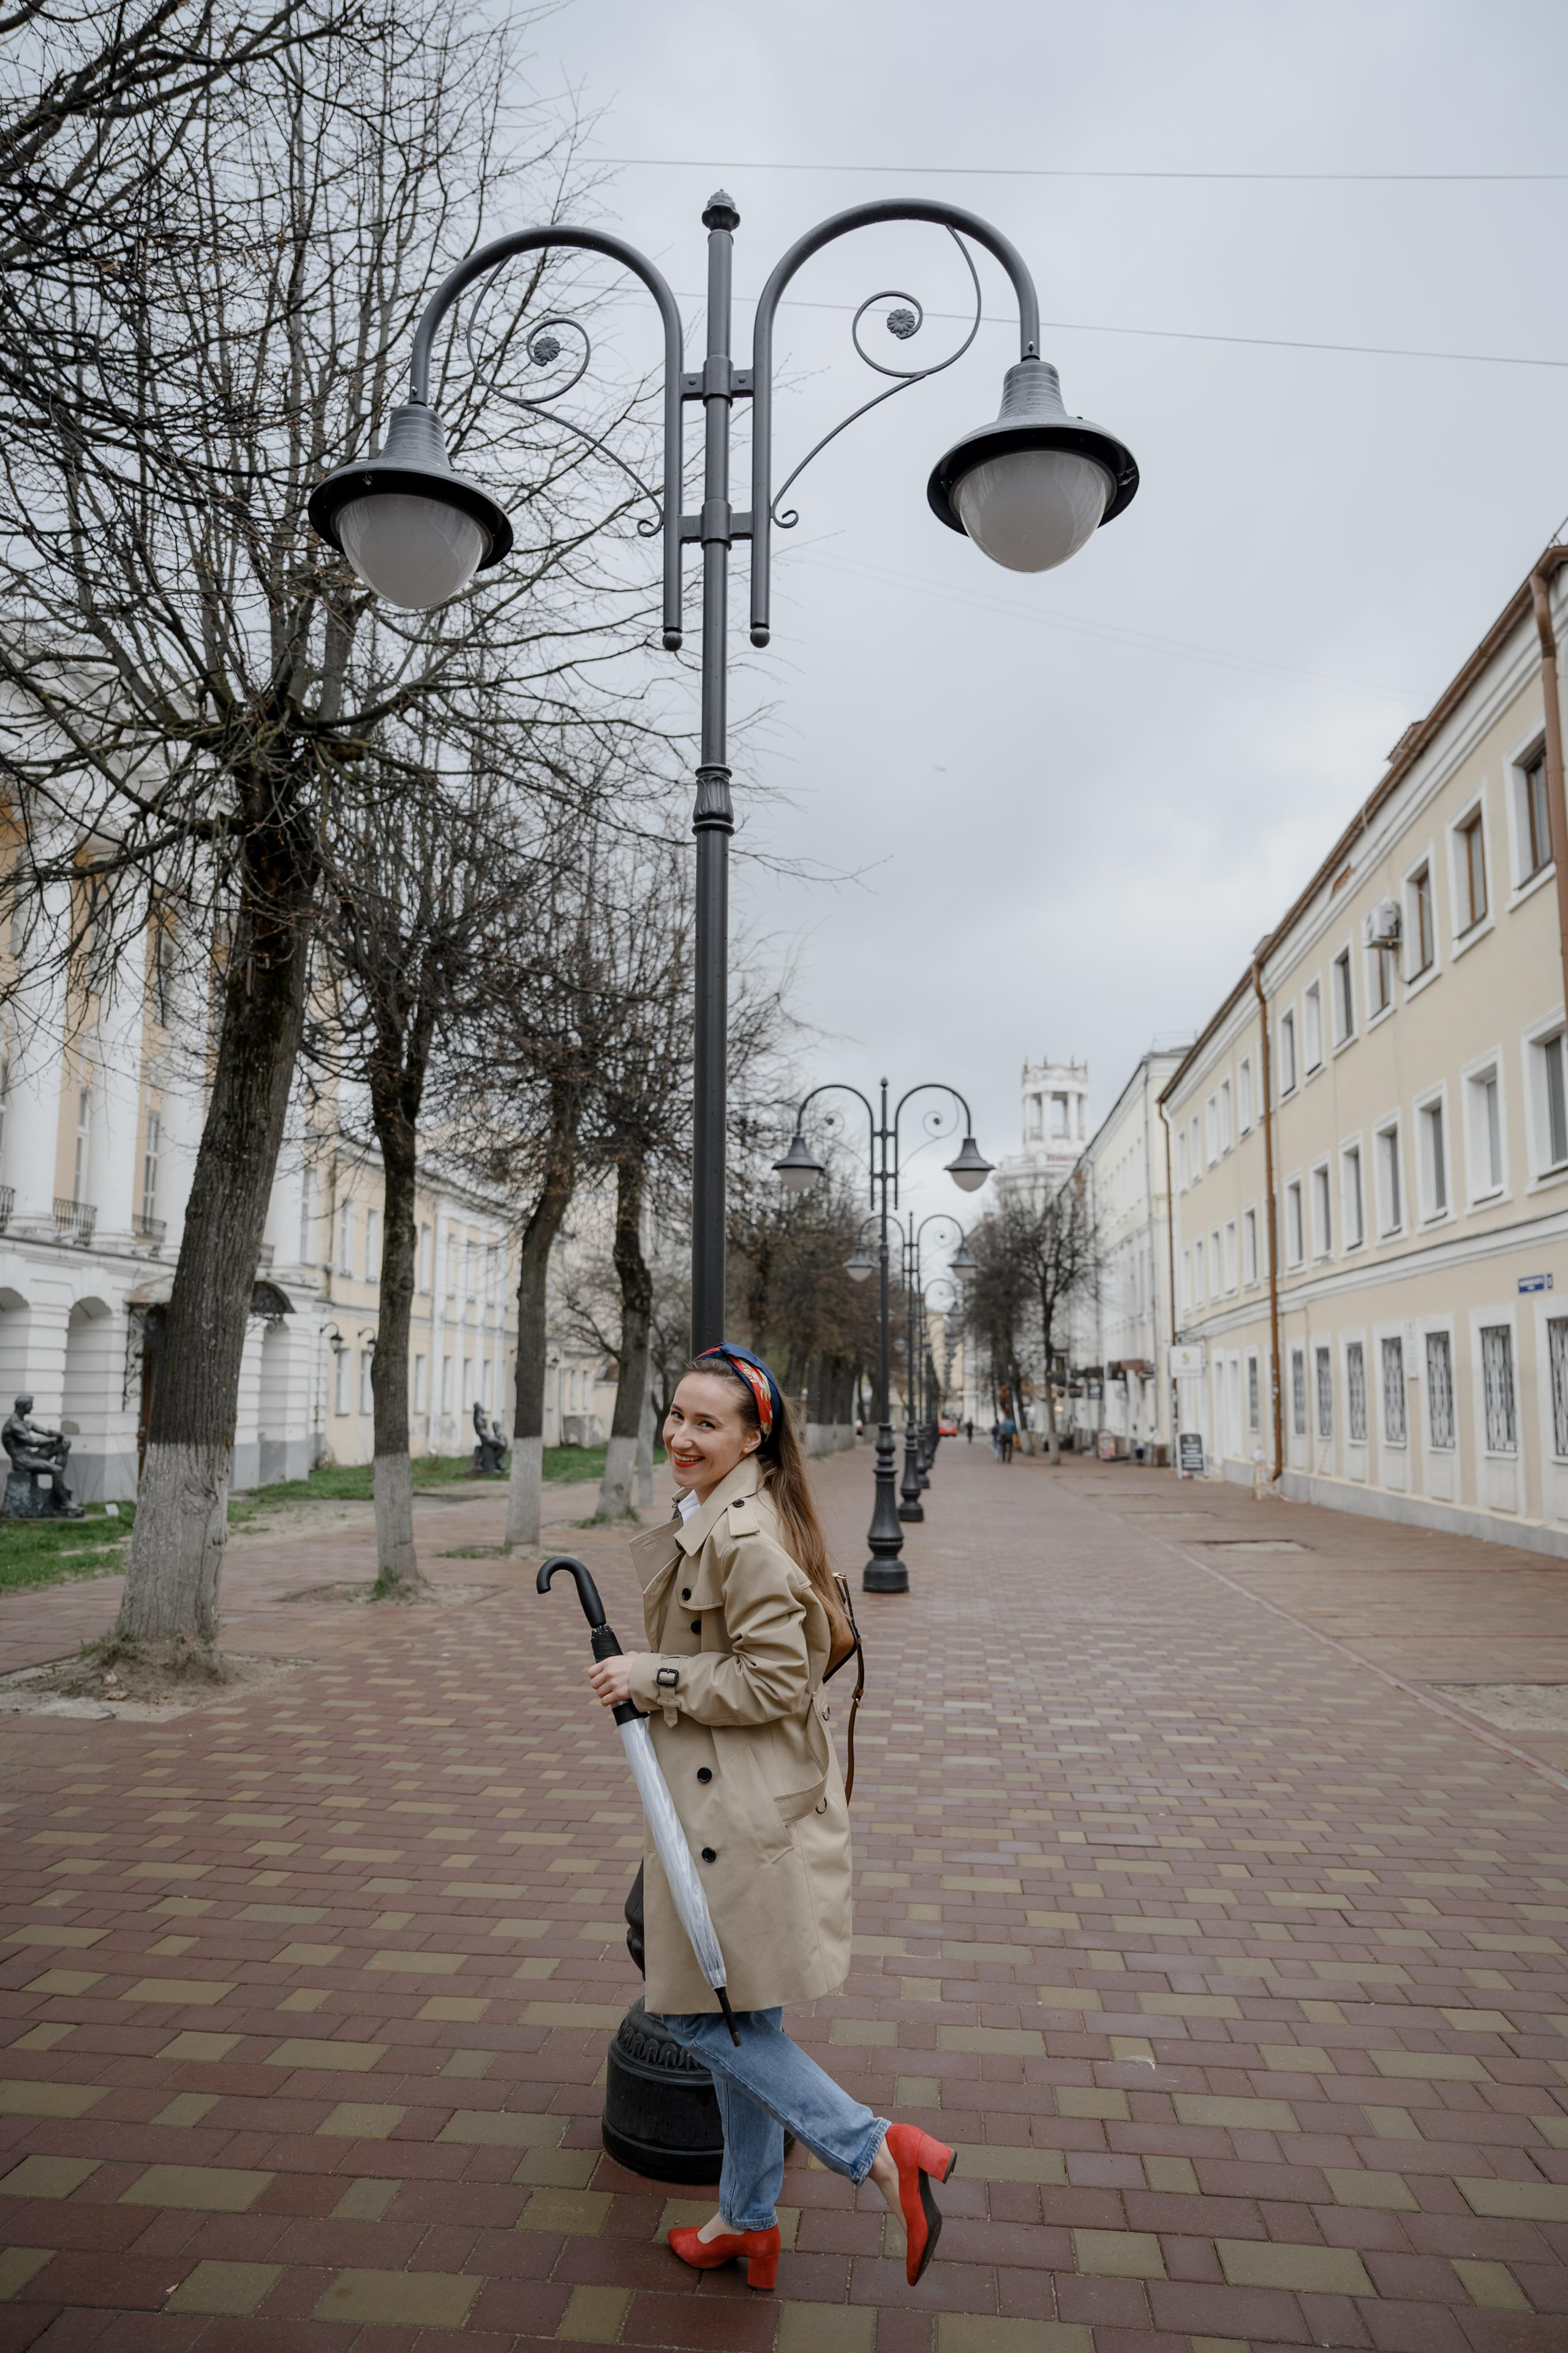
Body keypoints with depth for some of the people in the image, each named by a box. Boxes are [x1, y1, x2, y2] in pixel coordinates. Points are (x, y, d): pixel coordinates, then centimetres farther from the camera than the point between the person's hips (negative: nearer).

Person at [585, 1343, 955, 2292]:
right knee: (740, 2019, 20)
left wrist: (648, 1677, -18)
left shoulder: (746, 1535, -22)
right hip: (730, 1802, 10)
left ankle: (883, 2151, 6)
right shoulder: (705, 1519, 10)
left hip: (740, 1811, -10)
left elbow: (777, 1680, -23)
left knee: (709, 2017, 1)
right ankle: (749, 2223, 35)